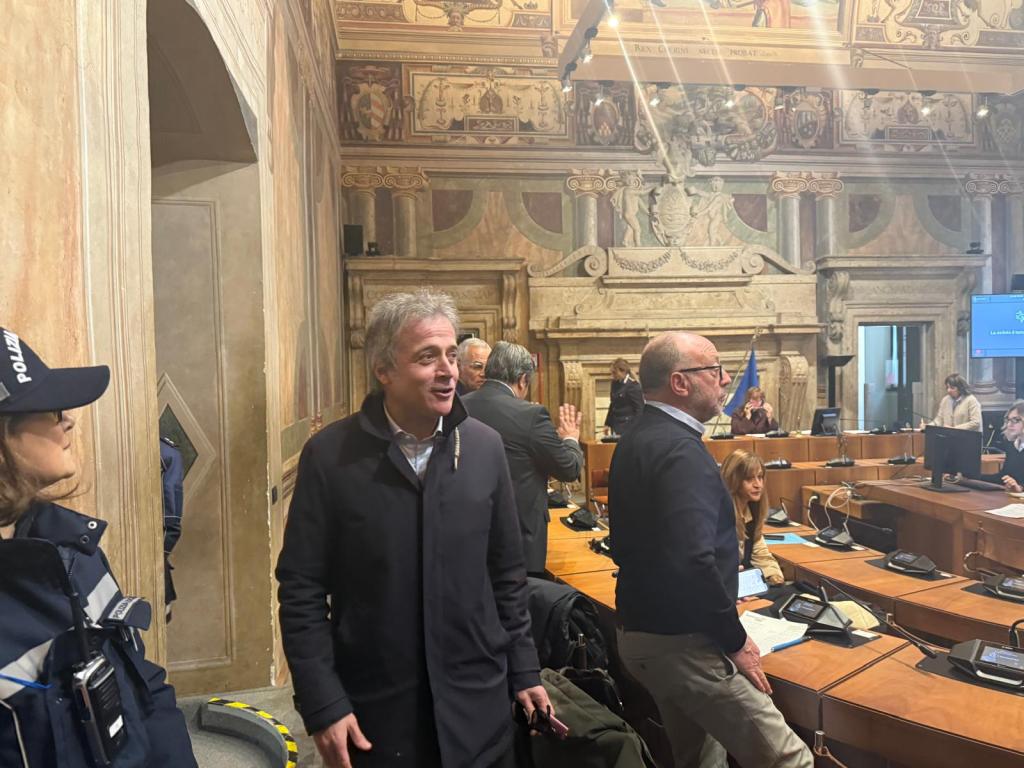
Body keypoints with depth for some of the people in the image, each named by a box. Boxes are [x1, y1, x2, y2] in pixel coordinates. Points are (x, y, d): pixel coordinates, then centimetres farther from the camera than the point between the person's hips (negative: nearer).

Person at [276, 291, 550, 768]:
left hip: (476, 702, 2)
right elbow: (302, 588, -8)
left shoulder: (485, 448, -3)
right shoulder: (330, 455, -11)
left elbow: (506, 573, 4)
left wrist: (524, 670, 6)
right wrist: (323, 704, -10)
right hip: (374, 709, -2)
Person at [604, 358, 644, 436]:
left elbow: (639, 409, -12)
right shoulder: (615, 383, 10)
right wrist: (608, 424, 17)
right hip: (616, 426, 7)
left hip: (628, 427, -7)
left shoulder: (633, 386, -12)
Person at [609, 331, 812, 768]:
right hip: (680, 642, -10)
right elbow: (693, 562, -30)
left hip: (639, 630, 10)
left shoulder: (636, 440, 11)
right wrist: (735, 641, -16)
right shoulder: (680, 450, -21)